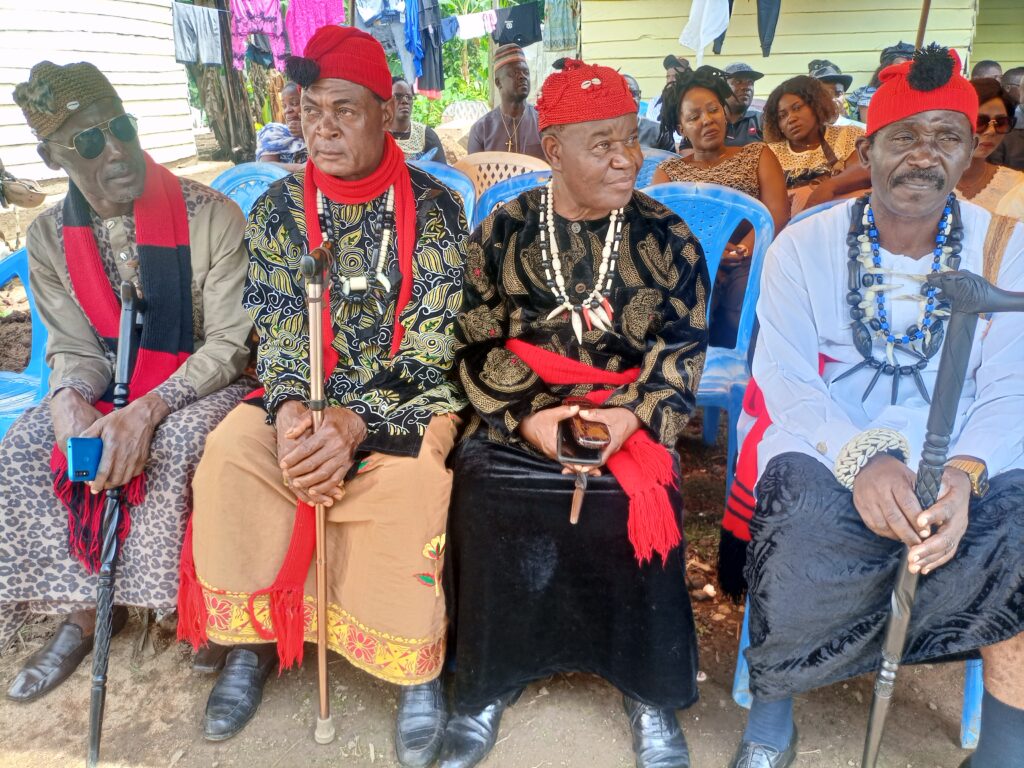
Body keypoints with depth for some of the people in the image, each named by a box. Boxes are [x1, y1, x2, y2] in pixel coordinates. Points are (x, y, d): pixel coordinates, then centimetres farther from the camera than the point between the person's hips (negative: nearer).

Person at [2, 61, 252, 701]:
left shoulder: (212, 217, -16)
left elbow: (228, 345, -18)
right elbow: (76, 350, 1)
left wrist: (147, 411, -32)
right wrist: (69, 399, -24)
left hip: (205, 380, -4)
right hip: (114, 382, 5)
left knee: (172, 449, -34)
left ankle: (188, 609, -8)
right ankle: (84, 606, 2)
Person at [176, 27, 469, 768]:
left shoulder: (436, 207, -6)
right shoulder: (278, 208, 4)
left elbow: (432, 345, -13)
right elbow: (278, 334, 0)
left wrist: (357, 422, -26)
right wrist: (289, 409, -21)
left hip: (407, 399, -3)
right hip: (307, 394, 4)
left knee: (408, 481, -33)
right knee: (229, 454, -23)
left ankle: (417, 667, -9)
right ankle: (254, 638, 0)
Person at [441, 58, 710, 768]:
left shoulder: (667, 238, 5)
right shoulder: (502, 234, 5)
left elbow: (683, 350, 0)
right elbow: (478, 349, 0)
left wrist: (631, 416, -17)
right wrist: (530, 418, -16)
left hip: (631, 414, 0)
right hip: (518, 419, 1)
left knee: (637, 501, -24)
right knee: (483, 490, -22)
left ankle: (652, 697, 5)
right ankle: (487, 687, 4)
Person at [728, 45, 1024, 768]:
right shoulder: (804, 246, 3)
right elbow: (785, 376, -6)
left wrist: (963, 472, -22)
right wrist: (861, 460, -25)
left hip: (964, 460, 3)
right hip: (826, 450, -2)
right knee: (810, 538, -33)